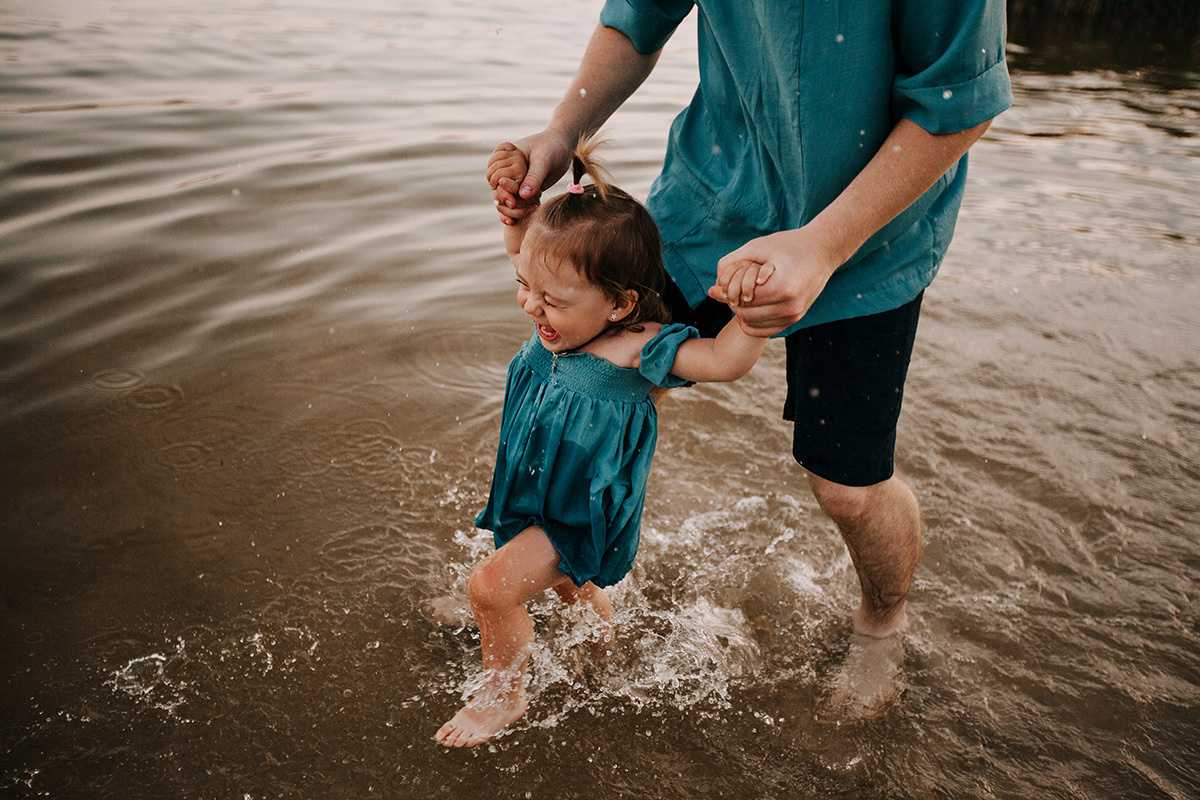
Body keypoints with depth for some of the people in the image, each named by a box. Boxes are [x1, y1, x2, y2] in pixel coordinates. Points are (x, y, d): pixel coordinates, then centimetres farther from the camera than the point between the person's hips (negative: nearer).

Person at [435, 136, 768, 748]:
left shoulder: (634, 347, -32)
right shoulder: (569, 309, -13)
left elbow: (726, 360, -44)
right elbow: (522, 243, -1)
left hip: (583, 514, -8)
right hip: (537, 492, 8)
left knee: (491, 585, -11)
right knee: (562, 578, 32)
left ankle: (503, 696, 17)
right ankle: (602, 629, 65)